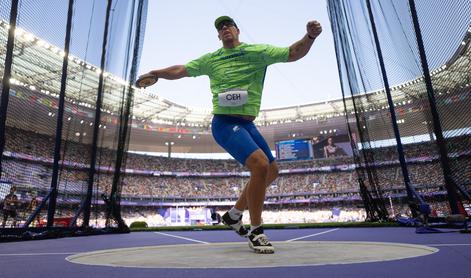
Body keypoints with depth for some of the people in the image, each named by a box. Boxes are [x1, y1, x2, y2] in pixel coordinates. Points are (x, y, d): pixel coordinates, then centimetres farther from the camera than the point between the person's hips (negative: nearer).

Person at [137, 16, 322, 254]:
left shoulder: (258, 52, 6)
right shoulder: (211, 59, 6)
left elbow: (293, 53, 0)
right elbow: (181, 70, 14)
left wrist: (310, 36, -16)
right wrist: (156, 73, 5)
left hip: (247, 124, 5)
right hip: (225, 124, -5)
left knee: (271, 171, 7)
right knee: (261, 165, -25)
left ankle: (234, 214, 23)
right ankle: (256, 232, -8)